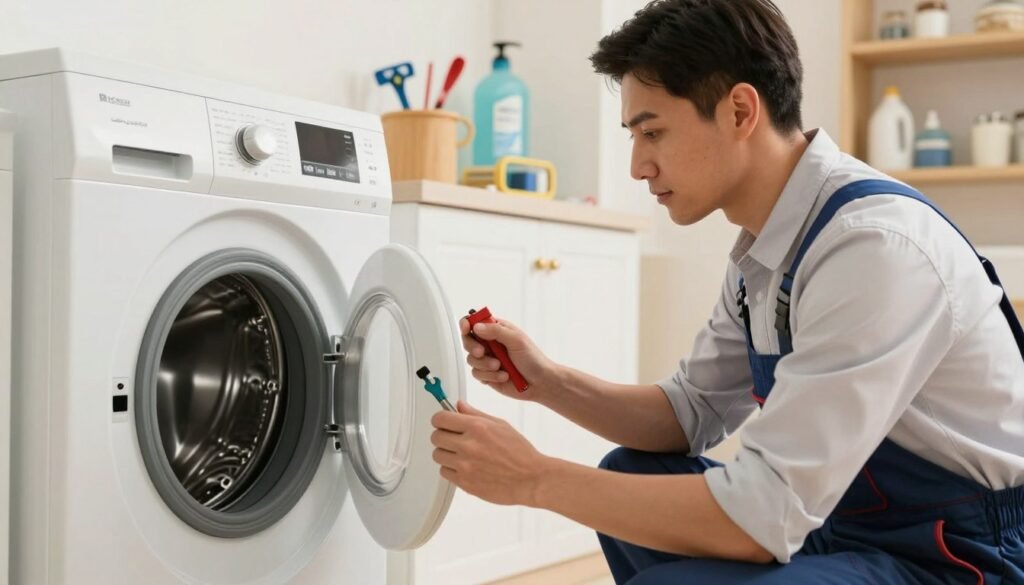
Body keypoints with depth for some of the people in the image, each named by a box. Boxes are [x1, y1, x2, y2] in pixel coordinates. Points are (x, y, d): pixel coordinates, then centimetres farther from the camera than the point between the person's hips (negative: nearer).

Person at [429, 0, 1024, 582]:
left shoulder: (873, 247, -27)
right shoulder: (765, 246, 1)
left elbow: (763, 517, -28)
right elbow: (692, 410, 11)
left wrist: (535, 478, -21)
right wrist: (545, 379, -4)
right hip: (855, 522, 8)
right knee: (632, 475, 13)